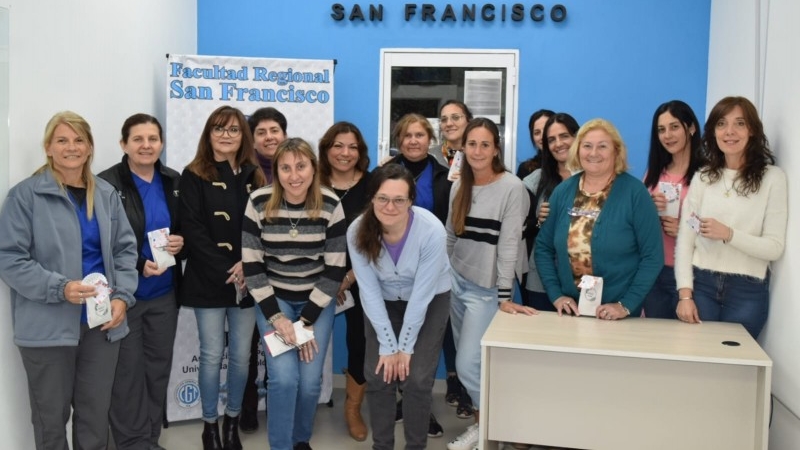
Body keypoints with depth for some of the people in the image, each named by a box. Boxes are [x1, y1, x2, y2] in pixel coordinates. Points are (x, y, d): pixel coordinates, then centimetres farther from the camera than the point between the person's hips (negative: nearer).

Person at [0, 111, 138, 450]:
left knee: (96, 412, 15)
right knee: (51, 415, 10)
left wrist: (122, 296, -6)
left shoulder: (107, 194, 8)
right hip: (48, 325, -4)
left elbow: (126, 249, 9)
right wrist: (59, 288, -22)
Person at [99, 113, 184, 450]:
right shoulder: (106, 184, -11)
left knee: (158, 369, 14)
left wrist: (181, 242, -7)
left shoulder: (173, 181, 6)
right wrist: (137, 265, -21)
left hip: (164, 293, 5)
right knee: (127, 372, 3)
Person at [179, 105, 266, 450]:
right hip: (208, 281, -3)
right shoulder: (194, 176, -2)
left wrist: (247, 264, -12)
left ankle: (233, 420, 26)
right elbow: (193, 231, -10)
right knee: (212, 355, 3)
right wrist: (225, 270, -15)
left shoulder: (254, 177, 9)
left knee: (241, 355, 8)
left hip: (246, 281, 3)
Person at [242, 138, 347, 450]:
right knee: (284, 377, -14)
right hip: (273, 299, 0)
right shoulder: (259, 203, -13)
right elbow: (251, 266, -9)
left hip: (318, 301, 1)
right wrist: (276, 317, -15)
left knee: (310, 380, -2)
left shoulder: (330, 205, -12)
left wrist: (306, 320, -12)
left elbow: (335, 269, -9)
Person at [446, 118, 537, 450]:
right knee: (465, 360, 11)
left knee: (468, 364, -5)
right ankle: (483, 420, 30)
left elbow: (509, 244, -17)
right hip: (457, 281, 6)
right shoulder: (459, 186, 6)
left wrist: (505, 297, -19)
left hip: (487, 288, -6)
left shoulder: (512, 188, -12)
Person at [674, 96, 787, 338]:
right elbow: (684, 240, 0)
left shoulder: (772, 177, -1)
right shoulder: (702, 177, 6)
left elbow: (775, 247, -5)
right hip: (702, 284, 1)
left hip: (747, 291, -1)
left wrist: (729, 234, -20)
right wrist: (684, 294, -9)